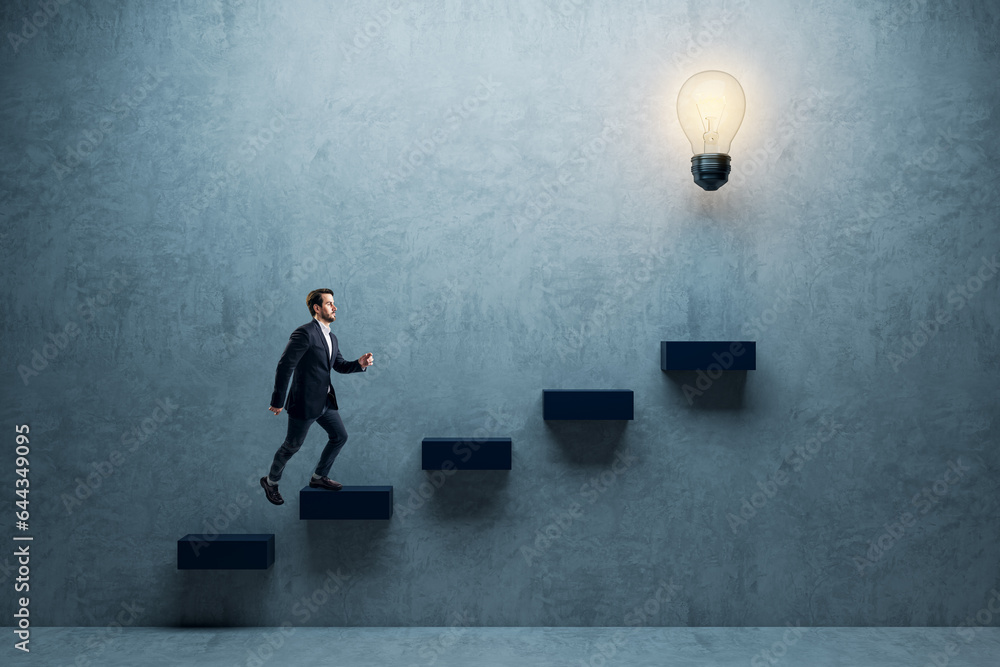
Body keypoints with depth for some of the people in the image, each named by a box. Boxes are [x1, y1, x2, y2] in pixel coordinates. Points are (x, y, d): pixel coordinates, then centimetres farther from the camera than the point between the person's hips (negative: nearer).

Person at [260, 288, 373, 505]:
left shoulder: (331, 338, 10)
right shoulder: (304, 333, -19)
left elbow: (340, 365, 17)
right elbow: (284, 366, -21)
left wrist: (360, 363, -4)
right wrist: (278, 401, -19)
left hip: (325, 401, 8)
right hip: (305, 403, -8)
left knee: (340, 436, 13)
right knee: (292, 446, 7)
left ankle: (319, 477, 29)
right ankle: (271, 481, 30)